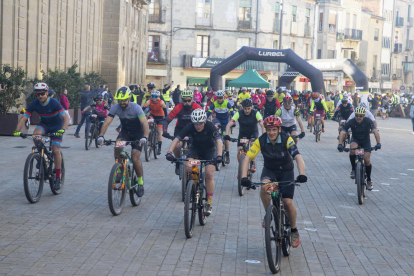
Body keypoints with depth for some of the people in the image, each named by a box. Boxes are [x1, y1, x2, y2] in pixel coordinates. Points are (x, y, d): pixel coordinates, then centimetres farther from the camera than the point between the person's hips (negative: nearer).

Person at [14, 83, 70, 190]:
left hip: (56, 126, -3)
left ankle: (58, 178, -4)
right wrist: (17, 131, -33)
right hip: (44, 124, 3)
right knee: (36, 134, -31)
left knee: (56, 150, -14)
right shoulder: (34, 104, -17)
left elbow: (66, 117, -36)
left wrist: (62, 130, -52)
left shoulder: (54, 103, -27)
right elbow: (24, 118, -17)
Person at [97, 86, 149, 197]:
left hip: (137, 134, -3)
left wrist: (145, 137, -52)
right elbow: (107, 122, -21)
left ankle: (140, 182, 4)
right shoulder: (115, 108, -15)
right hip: (125, 131, 3)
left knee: (135, 158, -17)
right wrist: (101, 135, -37)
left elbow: (145, 123, -35)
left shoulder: (136, 107, -25)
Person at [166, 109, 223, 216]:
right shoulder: (190, 127, -24)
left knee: (209, 174, -18)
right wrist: (169, 152, -45)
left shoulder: (210, 126, -28)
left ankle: (209, 203, -6)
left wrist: (219, 155, -54)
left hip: (210, 151, -2)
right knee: (188, 168, -26)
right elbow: (176, 139, -29)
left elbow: (219, 141, -37)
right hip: (195, 149, 2)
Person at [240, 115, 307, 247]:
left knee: (288, 202, -13)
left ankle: (294, 231, 12)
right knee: (264, 187, -34)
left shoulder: (287, 139, -24)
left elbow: (298, 157, -35)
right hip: (269, 170, 1)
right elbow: (247, 157, -24)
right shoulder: (261, 141, -19)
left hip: (286, 172, -1)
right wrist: (244, 177, -38)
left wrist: (302, 174, -53)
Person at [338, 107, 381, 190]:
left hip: (366, 141, 0)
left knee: (367, 160, -13)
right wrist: (340, 144, -44)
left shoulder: (368, 121, -22)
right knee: (352, 149, -34)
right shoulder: (351, 122, -22)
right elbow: (342, 132, -30)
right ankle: (353, 170, -17)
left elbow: (375, 131, -32)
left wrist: (378, 143, -47)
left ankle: (369, 180, 7)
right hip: (355, 140, 0)